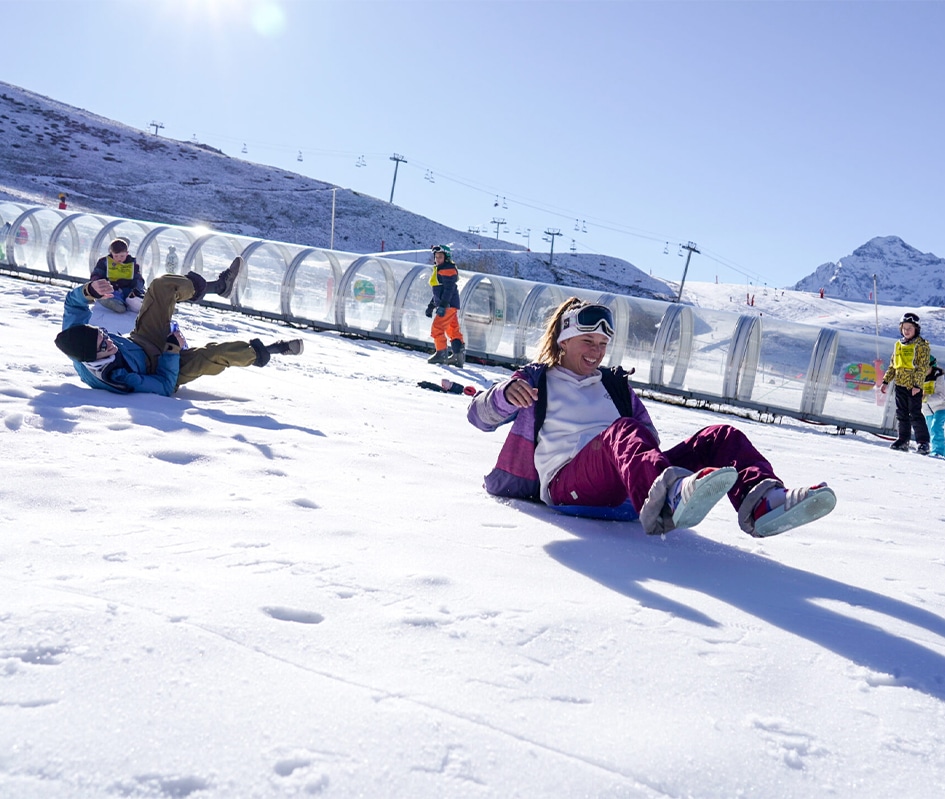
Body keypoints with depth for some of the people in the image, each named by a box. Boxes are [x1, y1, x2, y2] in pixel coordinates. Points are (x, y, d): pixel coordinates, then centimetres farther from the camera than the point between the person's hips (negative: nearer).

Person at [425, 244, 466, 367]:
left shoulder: (448, 270, -12)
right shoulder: (439, 270, 20)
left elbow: (448, 289, -20)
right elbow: (438, 290, 25)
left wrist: (443, 305, -26)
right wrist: (431, 305, 25)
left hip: (448, 305, -11)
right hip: (451, 306, 11)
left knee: (437, 329, -8)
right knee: (453, 330, 8)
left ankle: (441, 353, -3)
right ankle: (459, 354, 8)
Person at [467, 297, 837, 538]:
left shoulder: (616, 385, 30)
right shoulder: (536, 380, 18)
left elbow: (648, 436, 28)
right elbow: (480, 416, 5)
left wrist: (658, 470, 2)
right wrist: (505, 394, -20)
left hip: (633, 480, 5)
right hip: (569, 481, -5)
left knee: (721, 437, -13)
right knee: (623, 432, -38)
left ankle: (761, 502, -44)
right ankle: (672, 497, -70)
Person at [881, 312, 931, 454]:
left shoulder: (921, 345, -6)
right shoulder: (898, 345, 13)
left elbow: (922, 367, -11)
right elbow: (892, 365, 19)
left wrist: (917, 385, -18)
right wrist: (886, 381, 13)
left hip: (914, 386, -6)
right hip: (900, 384, 6)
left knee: (915, 415, -7)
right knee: (902, 414, 10)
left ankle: (923, 442, 0)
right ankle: (903, 440, 17)